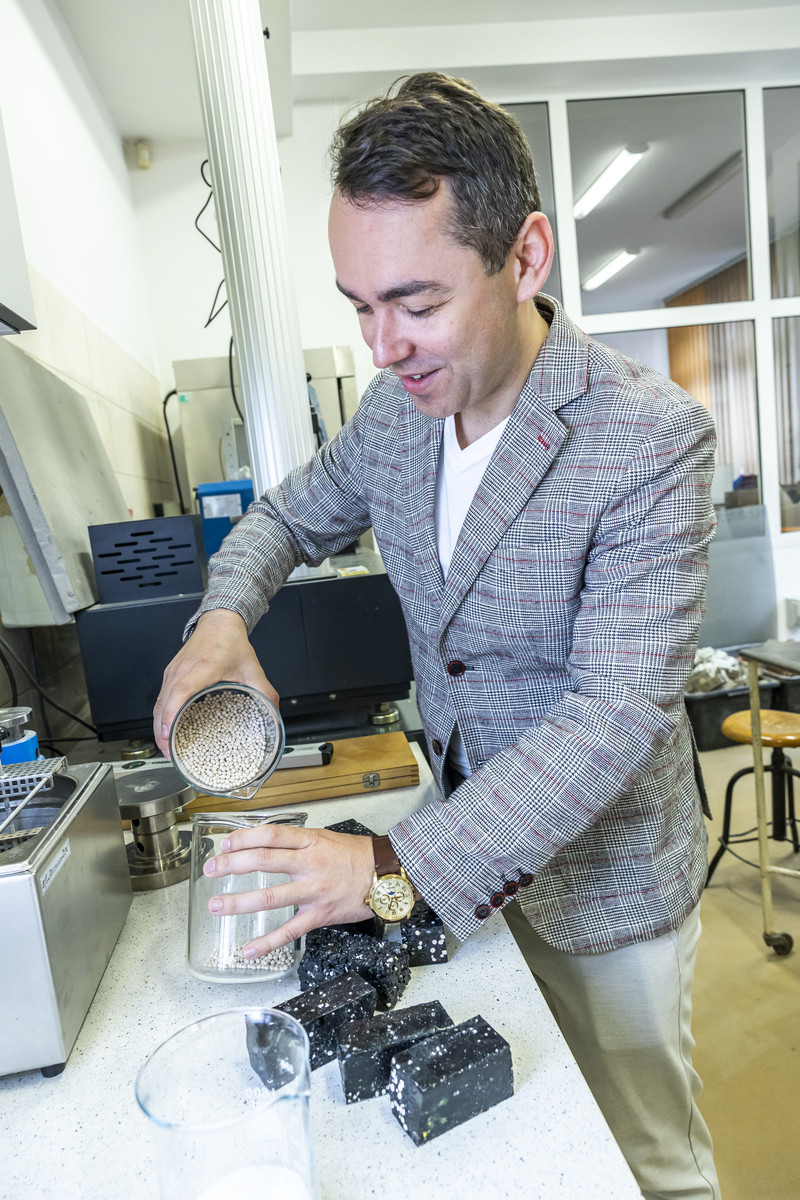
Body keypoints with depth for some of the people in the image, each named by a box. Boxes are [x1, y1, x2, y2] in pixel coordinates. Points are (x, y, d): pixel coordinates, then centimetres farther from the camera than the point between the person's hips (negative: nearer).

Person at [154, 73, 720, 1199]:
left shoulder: (654, 438, -25)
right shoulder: (394, 406, -6)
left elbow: (618, 710, -28)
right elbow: (291, 513, 10)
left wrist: (392, 861, -33)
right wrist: (223, 614, -11)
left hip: (601, 875, -4)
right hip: (463, 839, 5)